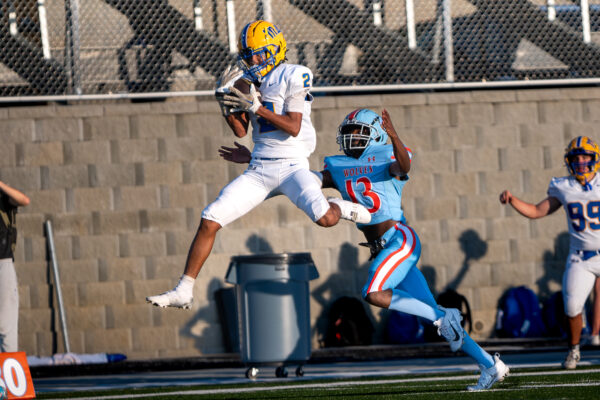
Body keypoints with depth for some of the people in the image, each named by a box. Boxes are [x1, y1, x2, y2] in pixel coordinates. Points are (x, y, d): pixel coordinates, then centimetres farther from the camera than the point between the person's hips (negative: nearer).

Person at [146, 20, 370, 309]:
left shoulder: (293, 77, -8)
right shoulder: (248, 81, 12)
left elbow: (293, 128, -15)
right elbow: (240, 131, 12)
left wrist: (256, 106, -20)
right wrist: (226, 103, -6)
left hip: (291, 165, -5)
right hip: (259, 169, 5)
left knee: (325, 218, -30)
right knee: (209, 221, -7)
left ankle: (344, 208, 9)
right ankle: (183, 291, -1)